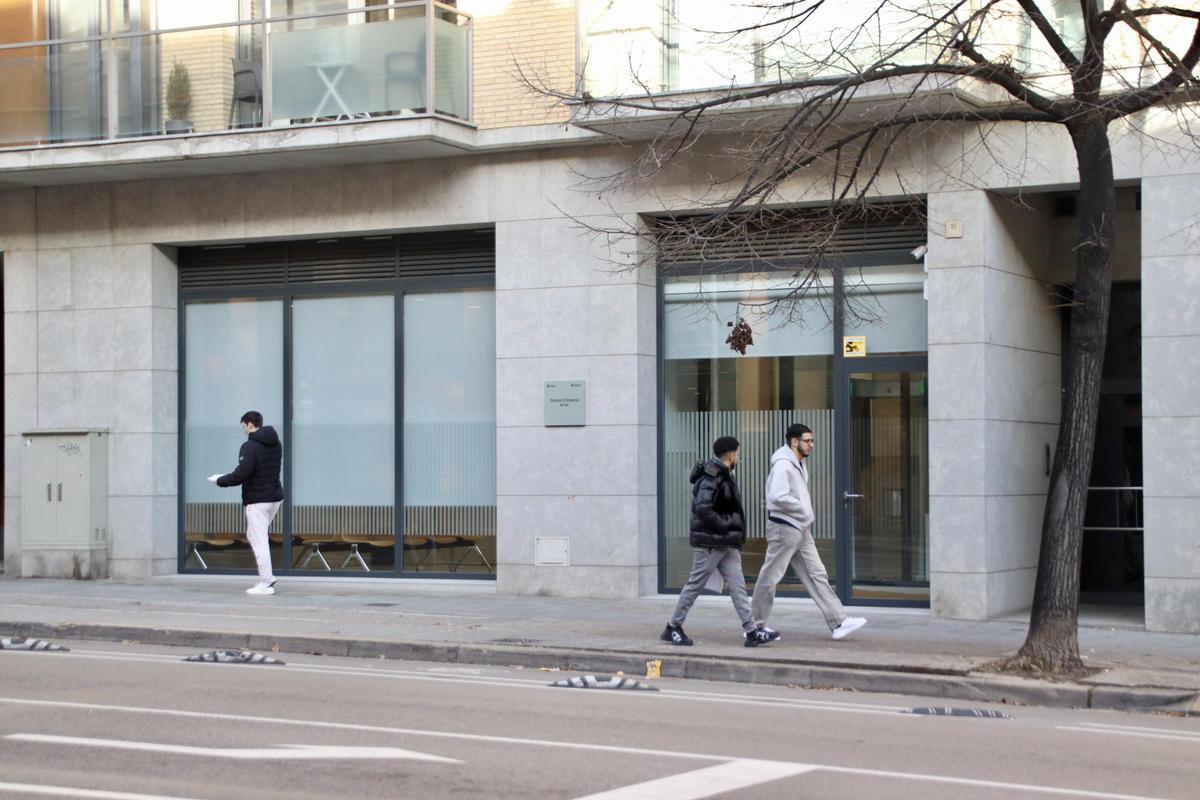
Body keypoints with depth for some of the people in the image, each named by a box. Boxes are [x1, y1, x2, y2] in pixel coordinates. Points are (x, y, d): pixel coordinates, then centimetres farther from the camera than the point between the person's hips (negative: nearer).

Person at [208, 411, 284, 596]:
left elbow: (241, 475, -22)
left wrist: (219, 480, -5)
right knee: (253, 535, 22)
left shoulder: (250, 447, -16)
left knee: (260, 541, -3)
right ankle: (267, 577, 17)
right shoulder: (275, 444, 10)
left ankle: (265, 584, -1)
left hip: (257, 500, -9)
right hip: (274, 496, 9)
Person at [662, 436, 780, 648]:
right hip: (709, 543, -9)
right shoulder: (710, 478, -17)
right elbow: (702, 509, -27)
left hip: (727, 543, 9)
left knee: (738, 586, 3)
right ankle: (673, 628, 12)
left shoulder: (724, 476, 15)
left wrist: (736, 535, 10)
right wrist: (725, 525, -18)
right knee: (695, 584, 1)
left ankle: (752, 631, 0)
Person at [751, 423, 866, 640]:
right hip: (784, 528, -10)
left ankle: (838, 623, 1)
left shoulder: (799, 464, 15)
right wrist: (804, 509, -15)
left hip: (801, 529, 10)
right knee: (770, 578, 0)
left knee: (817, 575, 4)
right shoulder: (783, 465, -16)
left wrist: (807, 513, 7)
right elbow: (778, 497, -28)